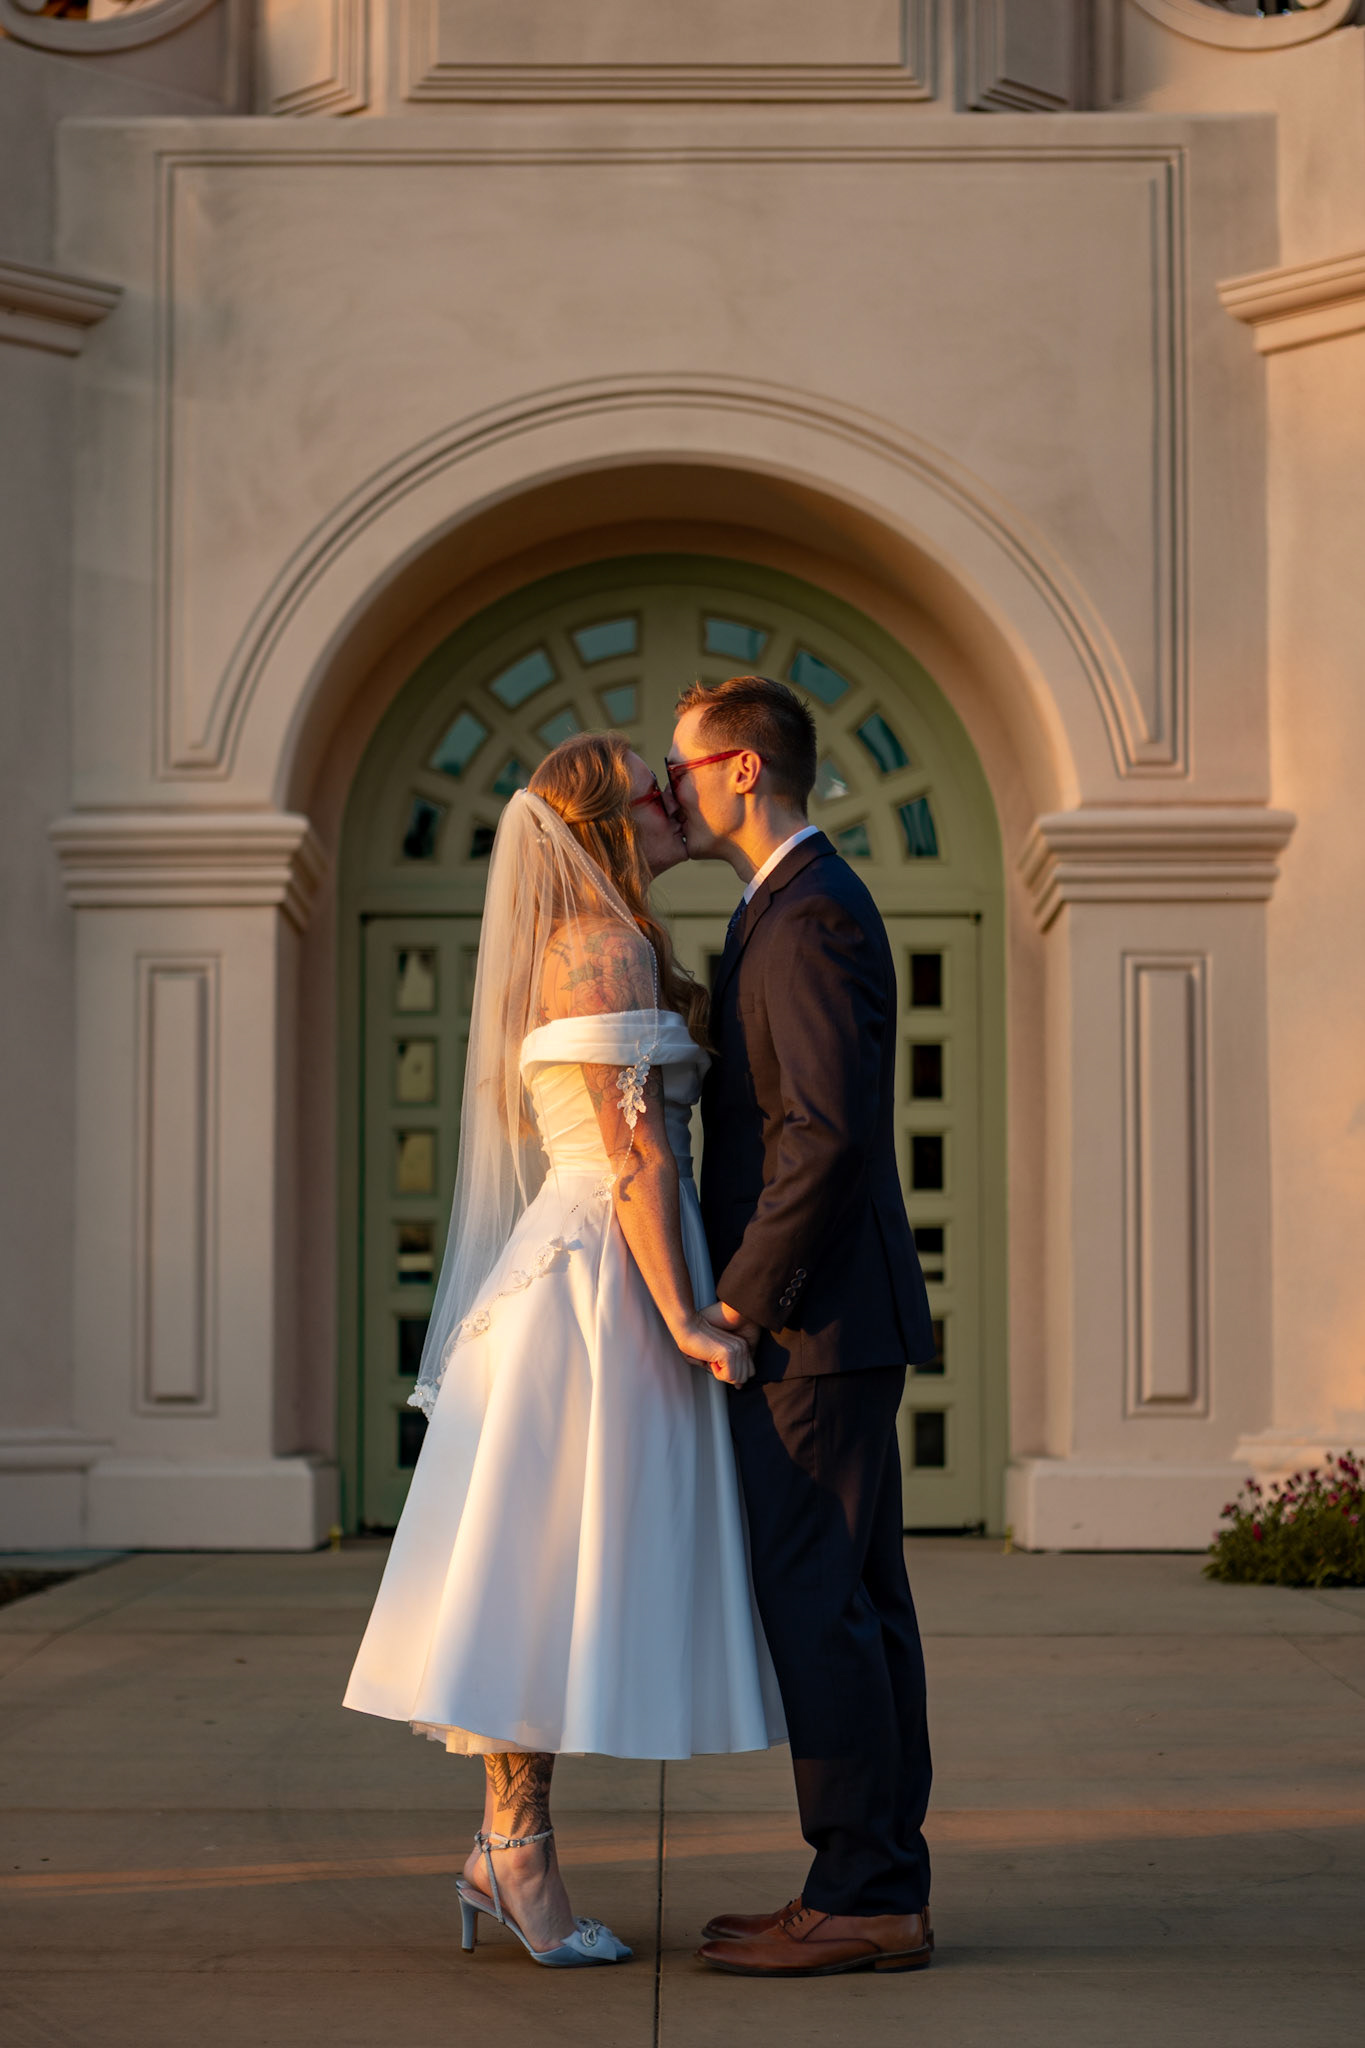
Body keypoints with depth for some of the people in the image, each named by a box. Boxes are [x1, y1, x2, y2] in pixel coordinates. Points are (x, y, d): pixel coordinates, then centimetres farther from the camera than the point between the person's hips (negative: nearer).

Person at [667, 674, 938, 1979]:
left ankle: (859, 1899, -4)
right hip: (828, 1322, 11)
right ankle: (880, 1891, 15)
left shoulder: (809, 915, -14)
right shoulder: (795, 907, 19)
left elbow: (827, 1130, -23)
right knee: (854, 1602, 10)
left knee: (814, 1601, -8)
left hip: (813, 1321, -11)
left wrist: (741, 1299, -18)